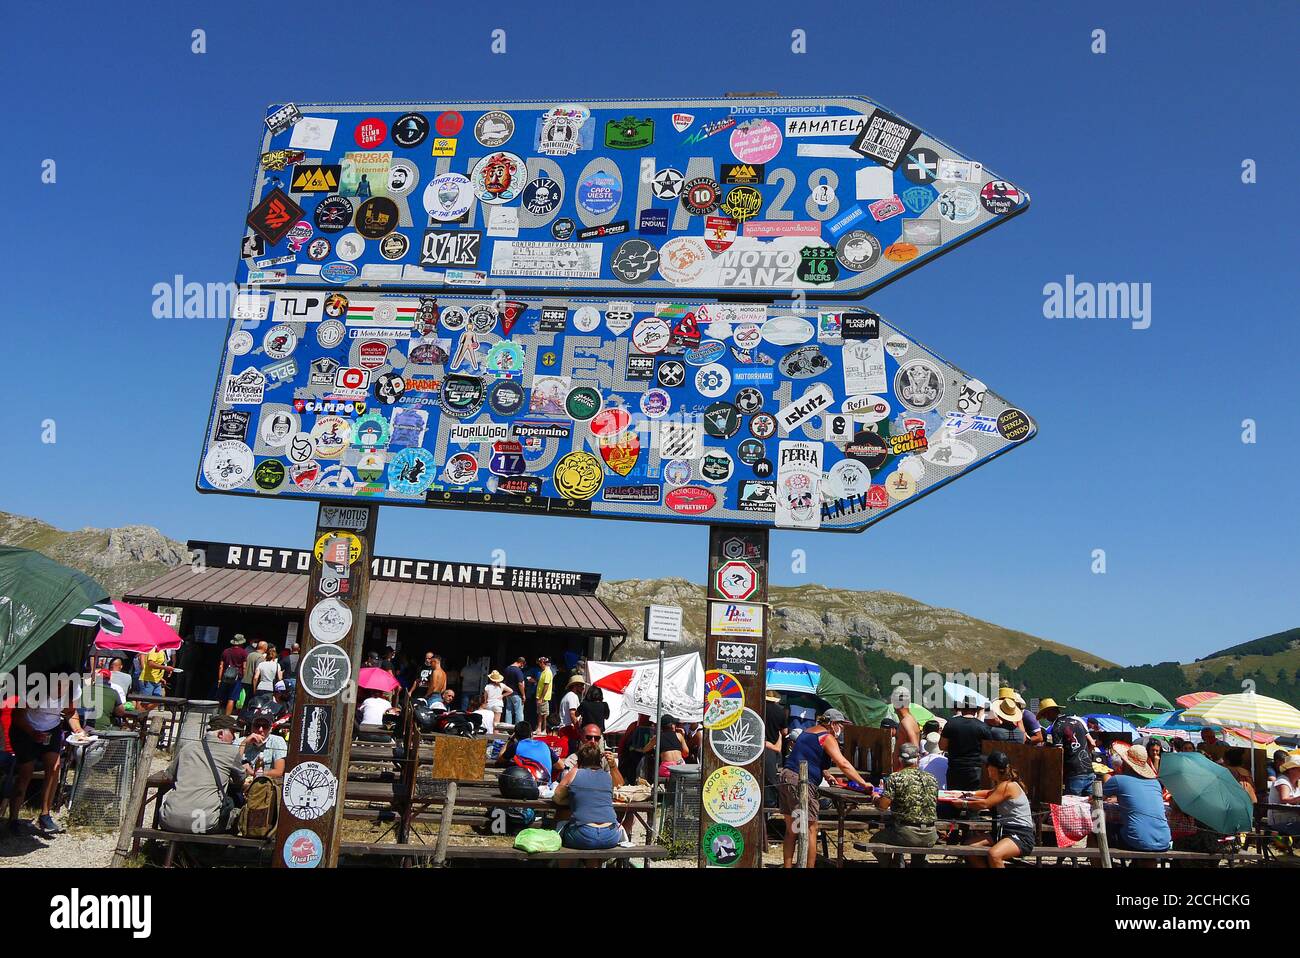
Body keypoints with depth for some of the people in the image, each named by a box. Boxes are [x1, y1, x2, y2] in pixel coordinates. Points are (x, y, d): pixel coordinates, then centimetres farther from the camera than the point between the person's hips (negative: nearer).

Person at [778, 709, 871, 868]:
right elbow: (843, 763, -15)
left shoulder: (808, 731, 20)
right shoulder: (827, 737, -6)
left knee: (791, 829, 14)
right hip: (801, 782, -9)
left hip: (786, 777, 9)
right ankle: (809, 866, 0)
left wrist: (826, 775, 26)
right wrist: (863, 783, -12)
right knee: (810, 829, -1)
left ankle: (788, 865, 17)